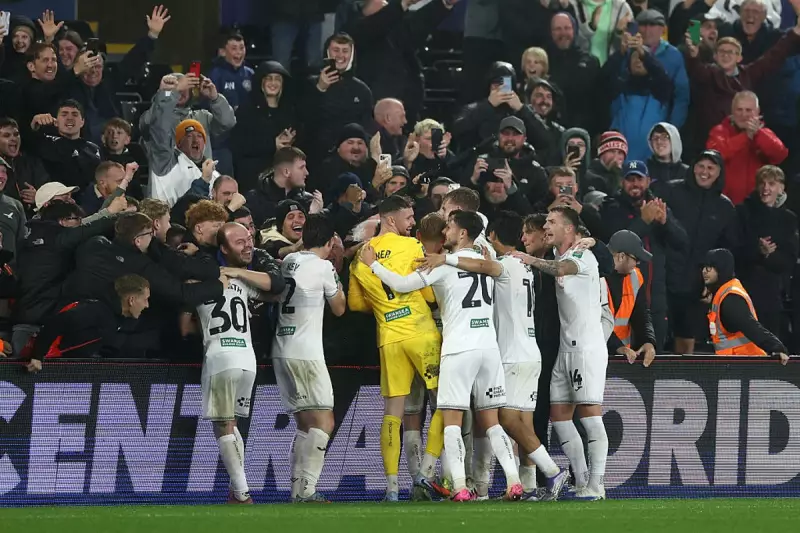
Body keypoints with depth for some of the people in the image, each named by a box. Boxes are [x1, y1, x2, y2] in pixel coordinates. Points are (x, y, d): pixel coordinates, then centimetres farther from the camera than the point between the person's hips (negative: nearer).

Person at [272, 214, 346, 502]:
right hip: (306, 352, -8)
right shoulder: (323, 267, -8)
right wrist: (336, 280, 16)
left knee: (305, 424, 12)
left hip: (281, 351, 8)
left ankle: (298, 489, 6)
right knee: (324, 422, -8)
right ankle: (306, 490, -18)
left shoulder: (288, 261, 9)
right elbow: (339, 308, 4)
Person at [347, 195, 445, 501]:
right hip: (422, 334, -4)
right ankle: (427, 470, -6)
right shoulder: (411, 246, -4)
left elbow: (356, 303, 18)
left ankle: (391, 485, 0)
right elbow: (431, 293, -4)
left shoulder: (360, 257, 10)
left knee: (392, 412, 5)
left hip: (389, 338, 4)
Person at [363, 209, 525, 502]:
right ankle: (513, 481, -3)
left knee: (451, 420, -3)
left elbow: (402, 284, -6)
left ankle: (460, 487, -15)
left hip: (459, 349, -5)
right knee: (491, 421, 10)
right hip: (489, 347, 5)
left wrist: (372, 263, 9)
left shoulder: (444, 264, -5)